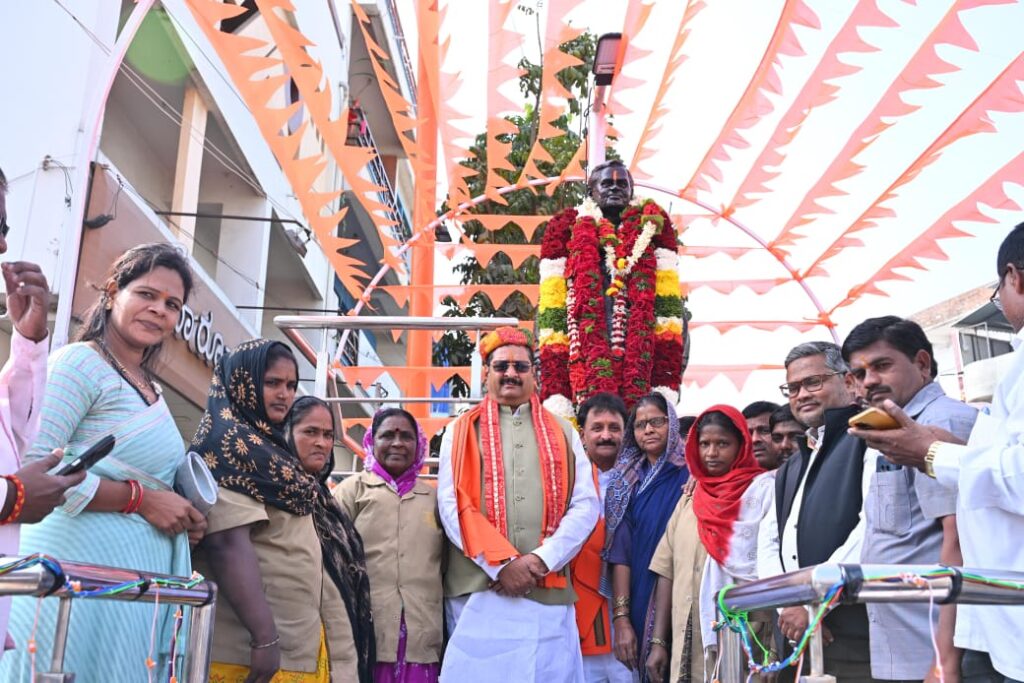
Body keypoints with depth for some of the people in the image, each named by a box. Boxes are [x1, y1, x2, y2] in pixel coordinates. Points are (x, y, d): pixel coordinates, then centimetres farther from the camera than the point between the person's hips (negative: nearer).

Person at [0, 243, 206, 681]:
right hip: (81, 562, -8)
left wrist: (181, 516, 5)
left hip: (139, 573, 8)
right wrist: (140, 499, -16)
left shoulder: (150, 389, 17)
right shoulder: (81, 362, -8)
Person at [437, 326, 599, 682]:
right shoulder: (462, 431, 9)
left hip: (548, 591, 2)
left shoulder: (562, 434, 13)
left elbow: (585, 505, 4)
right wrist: (502, 563, -13)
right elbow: (453, 505, -2)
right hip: (479, 591, -1)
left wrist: (541, 559, -10)